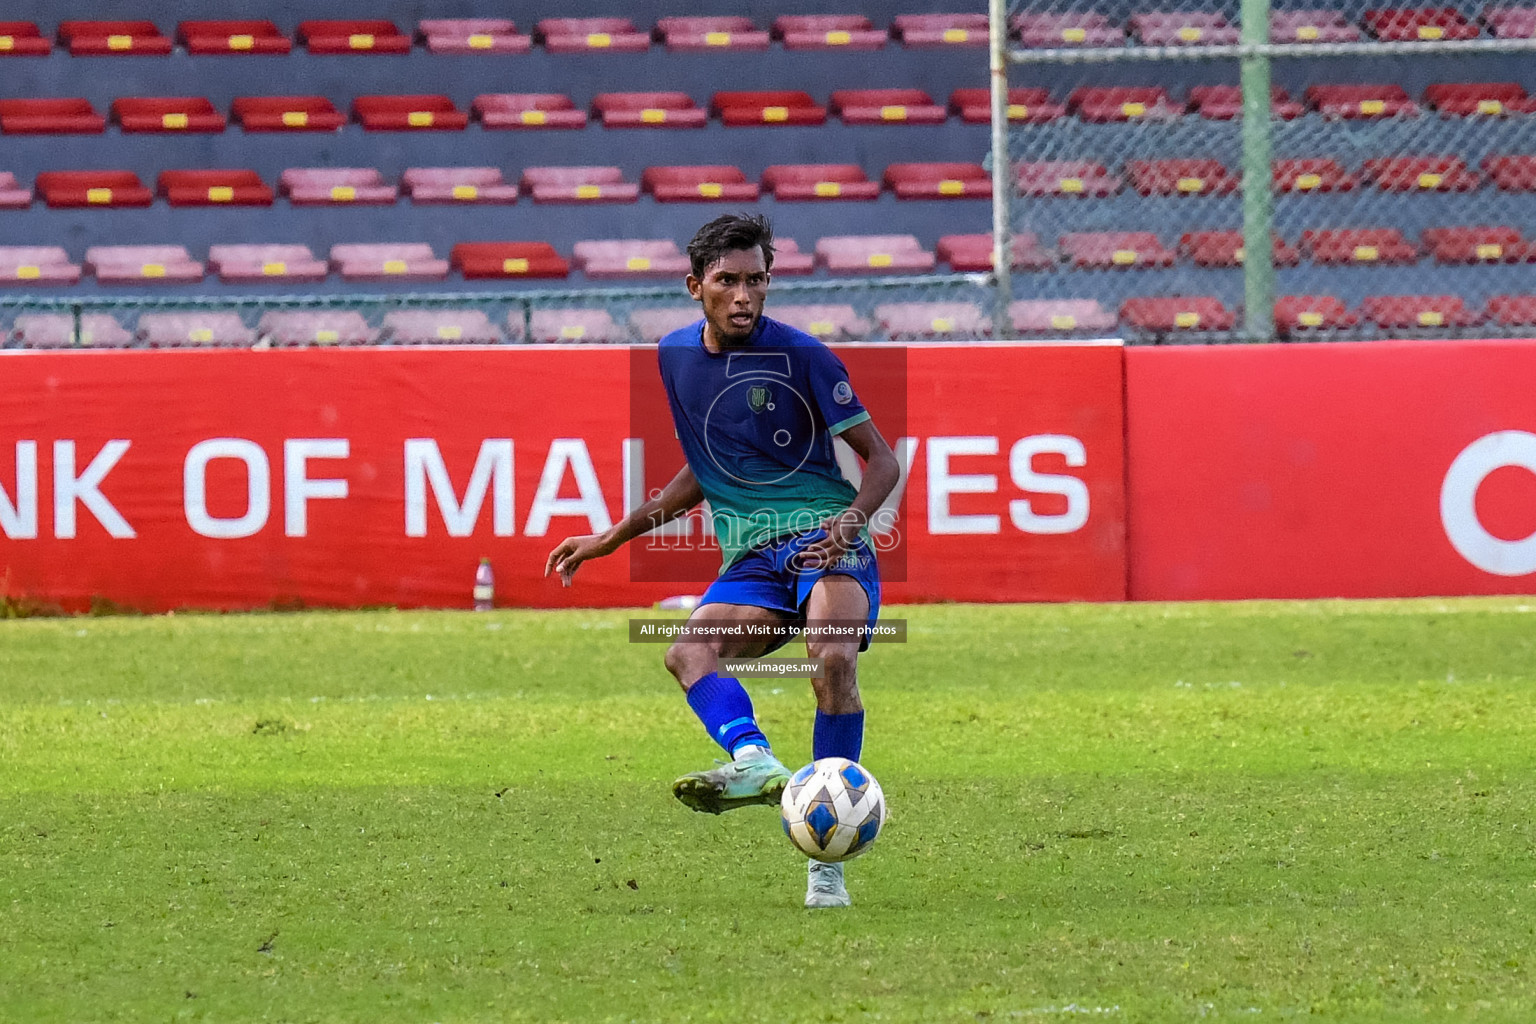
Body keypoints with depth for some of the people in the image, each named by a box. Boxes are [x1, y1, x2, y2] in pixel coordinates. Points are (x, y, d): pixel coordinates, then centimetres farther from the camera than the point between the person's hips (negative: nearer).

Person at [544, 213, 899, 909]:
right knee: (687, 651, -25)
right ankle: (753, 760, -52)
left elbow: (881, 459, -2)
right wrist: (613, 539, 26)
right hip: (751, 561, 5)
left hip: (826, 540, -5)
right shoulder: (676, 355, 12)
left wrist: (851, 521, -22)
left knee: (835, 658, -32)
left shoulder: (801, 356, -5)